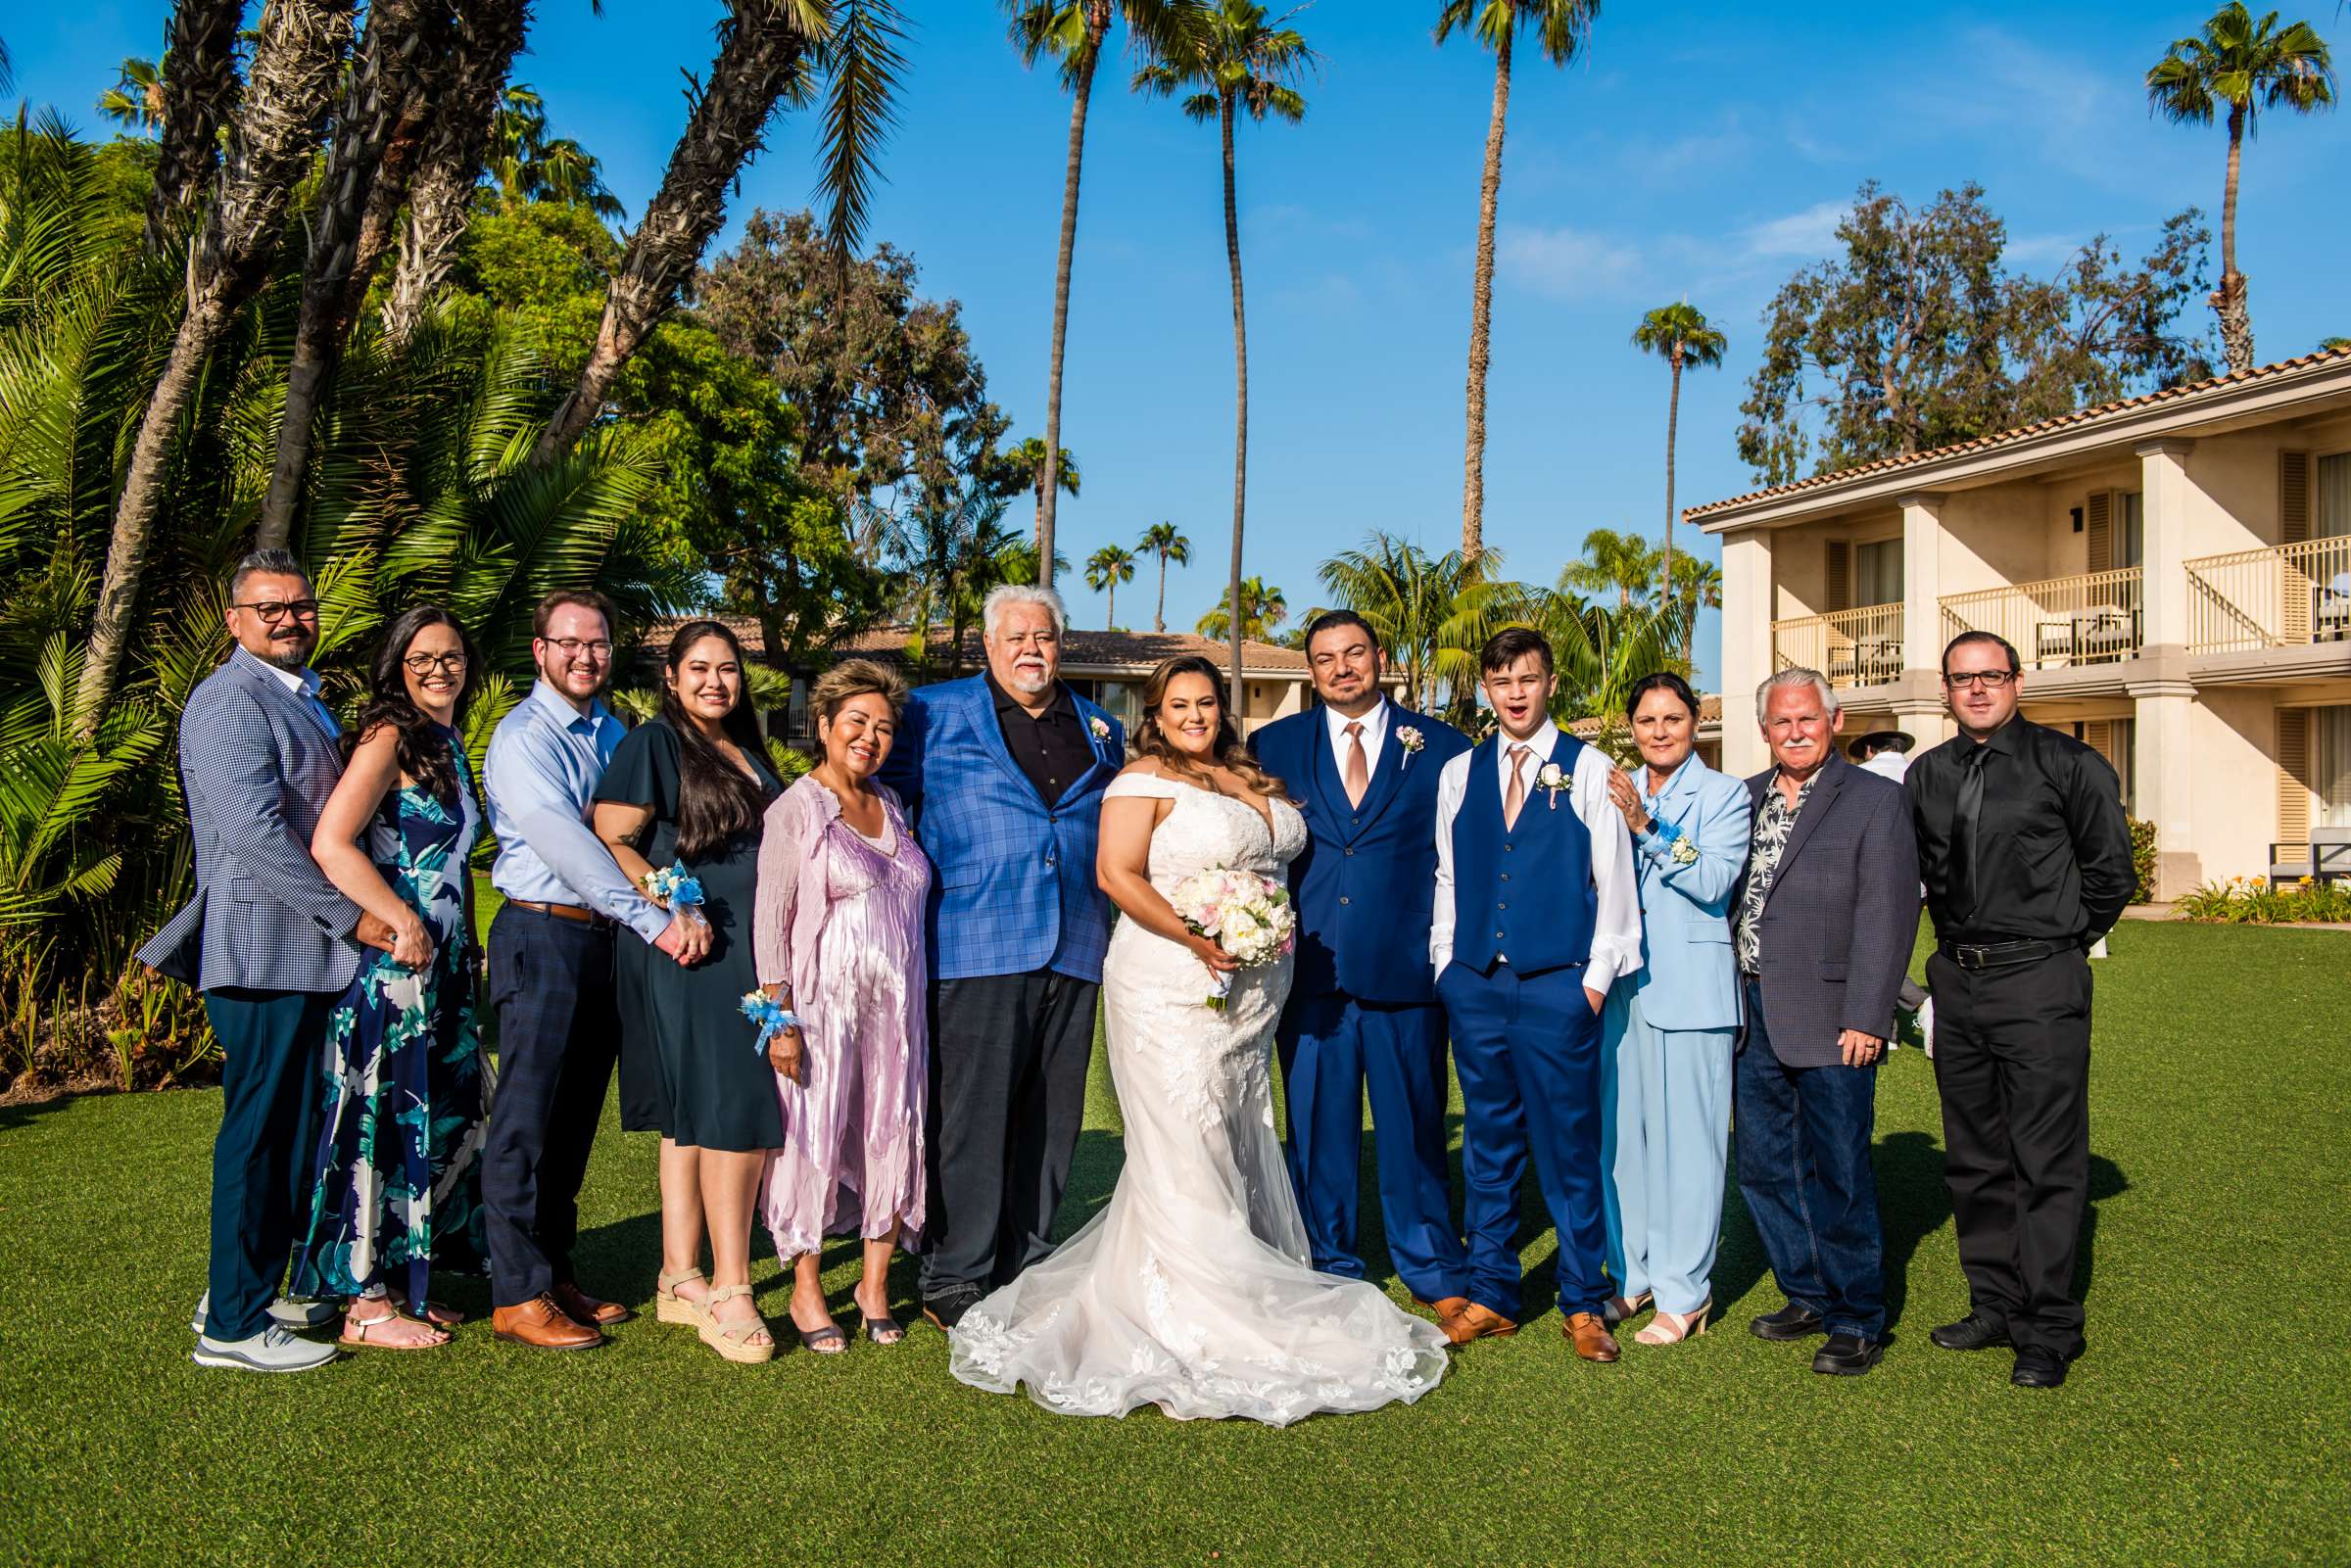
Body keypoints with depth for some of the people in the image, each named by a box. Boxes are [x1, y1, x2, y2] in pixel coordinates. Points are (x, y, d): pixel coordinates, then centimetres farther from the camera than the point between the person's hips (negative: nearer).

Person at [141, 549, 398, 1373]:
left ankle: (242, 1292, 27)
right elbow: (253, 830, -21)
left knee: (286, 1131, 15)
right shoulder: (230, 698, -12)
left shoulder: (302, 697, 19)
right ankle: (233, 1326, 6)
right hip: (264, 952, -10)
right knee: (260, 1134, -4)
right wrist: (349, 914, -18)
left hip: (304, 953, 10)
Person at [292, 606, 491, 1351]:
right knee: (384, 1121, -2)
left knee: (434, 1119, 13)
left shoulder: (448, 744, 15)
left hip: (442, 965, 9)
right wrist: (403, 925, -20)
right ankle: (367, 1303, 9)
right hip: (391, 963, -9)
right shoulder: (389, 736, -11)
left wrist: (459, 944, 14)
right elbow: (330, 844, -21)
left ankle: (403, 1283, 25)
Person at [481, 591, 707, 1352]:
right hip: (542, 935, -7)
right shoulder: (522, 737, -8)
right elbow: (564, 843, -20)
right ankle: (516, 1295, 5)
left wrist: (680, 904, -3)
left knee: (576, 1118, 12)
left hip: (604, 939, 7)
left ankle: (555, 1274, 22)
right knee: (528, 1117, -2)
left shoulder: (612, 732, 15)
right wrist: (654, 921, -26)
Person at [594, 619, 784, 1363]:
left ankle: (681, 1280, 16)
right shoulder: (652, 744, -3)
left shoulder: (747, 752, 19)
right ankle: (729, 1292, -6)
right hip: (691, 958, -7)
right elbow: (608, 841, -10)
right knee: (735, 1112, -11)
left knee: (694, 1119, 10)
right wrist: (669, 911, -19)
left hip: (750, 958, 7)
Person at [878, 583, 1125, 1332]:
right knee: (970, 1116, -3)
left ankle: (1025, 1268, 20)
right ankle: (954, 1278, 8)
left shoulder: (1102, 731, 17)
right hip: (977, 950, -4)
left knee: (1050, 1120, 9)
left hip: (1075, 953, 4)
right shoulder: (935, 713, 5)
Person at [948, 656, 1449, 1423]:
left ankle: (1243, 1294, 20)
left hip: (1250, 991, 7)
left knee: (1237, 1143, 11)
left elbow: (1277, 865, 26)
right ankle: (1187, 1320, 0)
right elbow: (1117, 874, -16)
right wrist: (1198, 939, -20)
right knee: (1184, 1147, -6)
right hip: (1173, 989, -7)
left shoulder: (1252, 779, 15)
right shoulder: (1146, 778, -6)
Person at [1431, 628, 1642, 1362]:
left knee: (1570, 1148, 3)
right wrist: (1447, 969, 8)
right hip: (1474, 986, 3)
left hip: (1557, 988, -3)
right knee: (1488, 1145, 10)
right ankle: (1491, 1295, 21)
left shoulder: (1590, 770, 1)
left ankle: (1583, 1304, 16)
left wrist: (1596, 979, -5)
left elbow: (1615, 883, 0)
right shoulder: (1458, 773, 10)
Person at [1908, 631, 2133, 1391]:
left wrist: (2059, 942, 5)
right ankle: (1994, 1306, 24)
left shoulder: (2067, 764, -5)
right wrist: (1961, 939, 15)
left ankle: (2049, 1330, 6)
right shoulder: (1928, 774, 10)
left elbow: (2111, 870, 1)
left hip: (2039, 983, -5)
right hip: (1957, 980, 6)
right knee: (1974, 1158, 12)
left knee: (2047, 1161, -3)